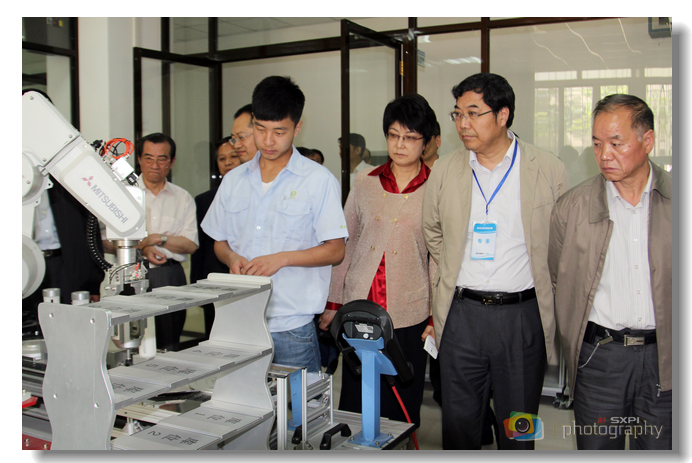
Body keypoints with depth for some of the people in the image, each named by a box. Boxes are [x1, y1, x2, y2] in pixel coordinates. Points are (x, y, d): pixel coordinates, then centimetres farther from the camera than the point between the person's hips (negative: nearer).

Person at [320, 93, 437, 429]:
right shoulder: (365, 182, 7)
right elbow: (345, 244, 11)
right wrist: (333, 304, 10)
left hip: (409, 314, -2)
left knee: (400, 412, 7)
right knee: (353, 406, 8)